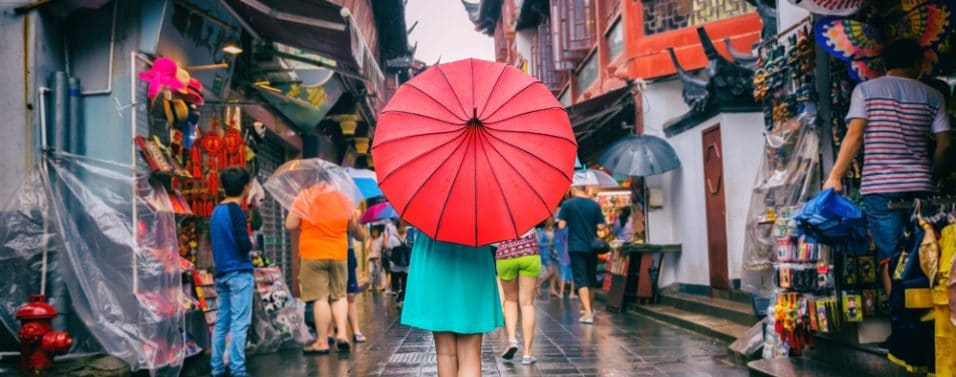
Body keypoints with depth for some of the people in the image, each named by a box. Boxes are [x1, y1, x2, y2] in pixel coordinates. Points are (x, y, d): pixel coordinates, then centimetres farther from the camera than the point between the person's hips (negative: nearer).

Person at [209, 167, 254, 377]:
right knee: (239, 322, -6)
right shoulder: (237, 211, -12)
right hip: (239, 273, -8)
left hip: (221, 273, 8)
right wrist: (251, 246, 0)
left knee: (222, 322, 11)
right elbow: (243, 243, -19)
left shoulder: (216, 211, 12)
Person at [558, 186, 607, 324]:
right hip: (592, 247, 3)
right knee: (592, 279, 17)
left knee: (581, 280, -4)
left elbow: (561, 225, -8)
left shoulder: (567, 204, -6)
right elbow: (600, 227, -1)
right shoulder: (595, 205, 0)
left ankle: (587, 313, -15)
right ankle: (589, 309, 30)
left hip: (576, 246, -3)